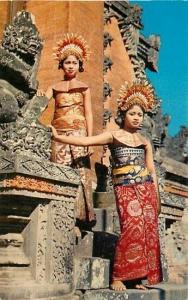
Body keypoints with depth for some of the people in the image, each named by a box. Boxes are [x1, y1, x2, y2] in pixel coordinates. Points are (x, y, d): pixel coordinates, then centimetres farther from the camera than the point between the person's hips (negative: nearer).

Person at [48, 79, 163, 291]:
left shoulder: (145, 141, 16)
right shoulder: (113, 135, 5)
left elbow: (152, 170, 17)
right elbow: (85, 141, -4)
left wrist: (157, 196, 13)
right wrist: (58, 137, -11)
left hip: (147, 189, 4)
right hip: (125, 189, -4)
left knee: (148, 229, -2)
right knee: (132, 228, -17)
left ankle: (140, 277, 5)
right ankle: (118, 276, -8)